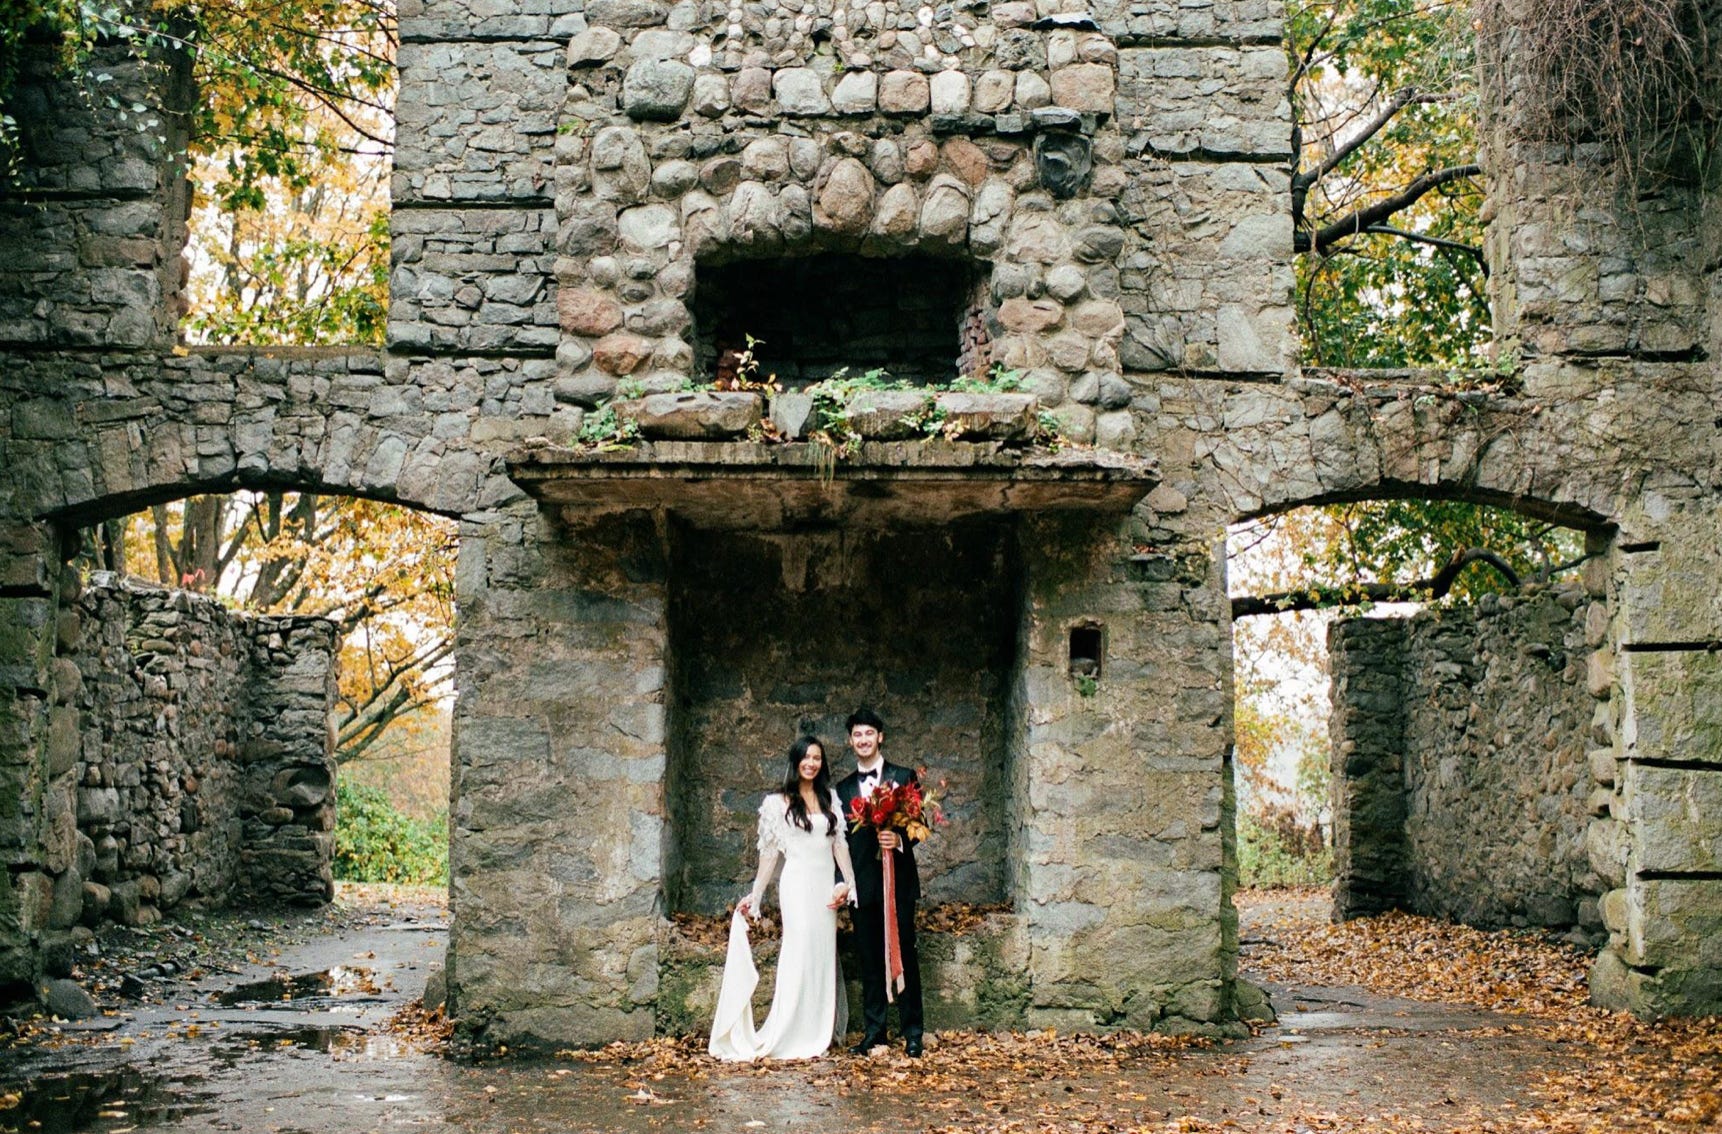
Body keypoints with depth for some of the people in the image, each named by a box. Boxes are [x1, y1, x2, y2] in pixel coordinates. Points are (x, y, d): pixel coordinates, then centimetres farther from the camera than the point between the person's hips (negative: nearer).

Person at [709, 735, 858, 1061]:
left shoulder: (830, 799, 13)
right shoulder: (779, 802, 2)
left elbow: (840, 842, 9)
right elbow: (770, 852, 3)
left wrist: (847, 882, -2)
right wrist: (755, 894, 1)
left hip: (826, 885, 4)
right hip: (798, 884, -4)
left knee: (824, 957, 5)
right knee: (800, 955, -7)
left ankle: (818, 1036, 12)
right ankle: (792, 1038, -2)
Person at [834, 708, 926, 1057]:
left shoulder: (904, 777, 3)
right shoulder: (843, 788, 12)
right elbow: (842, 838, 11)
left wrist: (899, 840, -19)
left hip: (898, 880, -3)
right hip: (862, 883, 3)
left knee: (905, 956, 0)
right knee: (869, 959, 6)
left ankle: (911, 1032, 7)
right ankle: (874, 1030, 13)